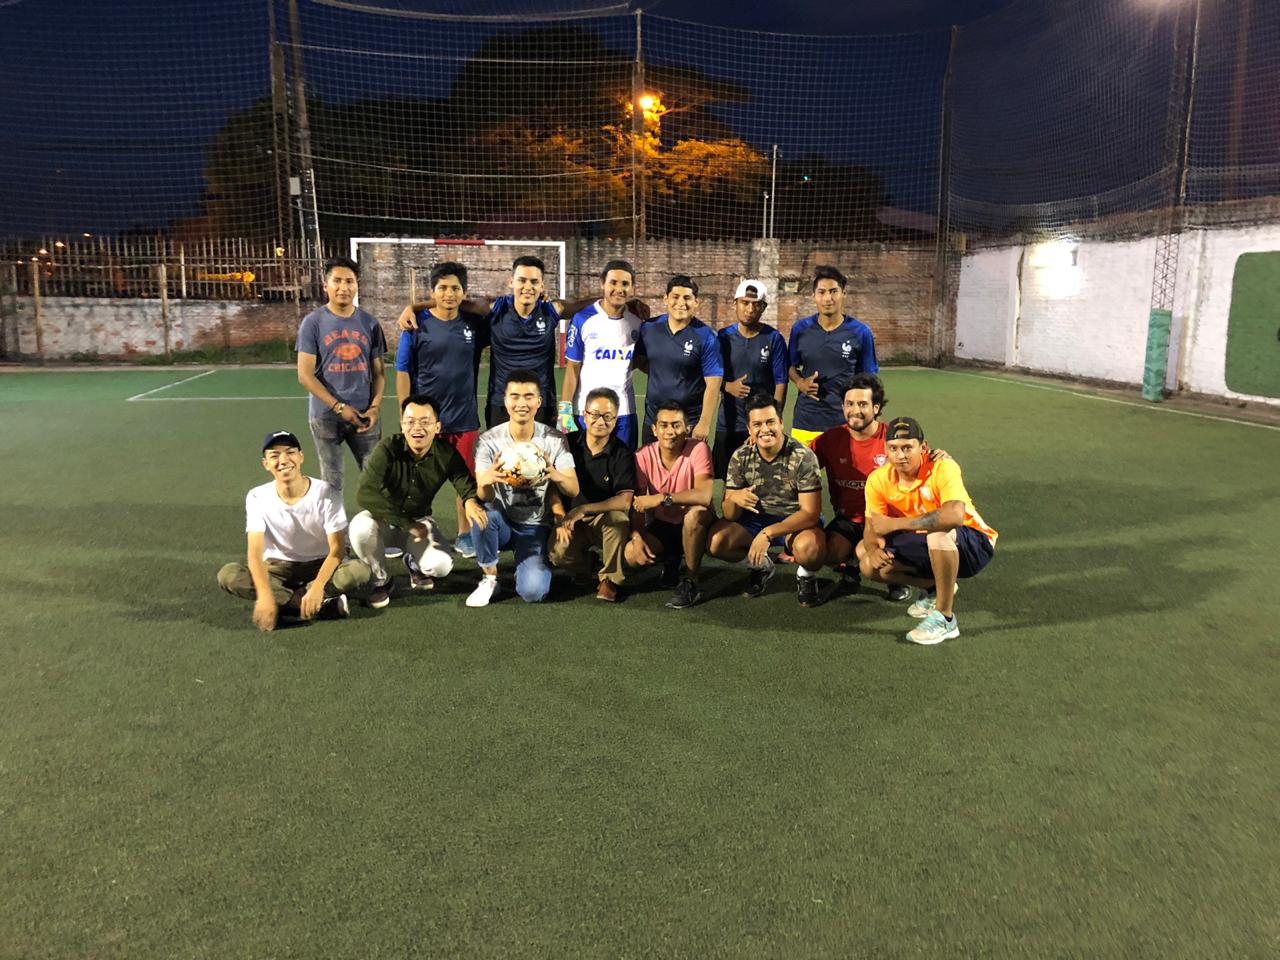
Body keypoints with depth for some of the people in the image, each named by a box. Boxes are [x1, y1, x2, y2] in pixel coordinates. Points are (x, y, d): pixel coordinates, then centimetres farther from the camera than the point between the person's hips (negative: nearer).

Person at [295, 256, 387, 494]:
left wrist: (374, 407, -7)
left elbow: (378, 373, 8)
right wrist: (339, 407, -12)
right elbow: (305, 375, -7)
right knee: (332, 483, 9)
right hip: (326, 417, -2)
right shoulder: (313, 322, -4)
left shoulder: (369, 323, 5)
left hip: (364, 416, 2)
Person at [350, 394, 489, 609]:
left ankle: (414, 563, 17)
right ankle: (381, 580, -5)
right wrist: (407, 524, -34)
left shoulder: (446, 455, -15)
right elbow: (364, 494, -32)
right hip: (384, 519, -1)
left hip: (419, 521, 2)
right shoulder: (387, 450, -25)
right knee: (360, 527, -36)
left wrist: (470, 501, -45)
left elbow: (466, 483, -17)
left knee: (441, 565, -24)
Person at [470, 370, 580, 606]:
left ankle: (531, 565, 14)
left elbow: (574, 490, -14)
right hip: (502, 523, 1)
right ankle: (489, 578, -9)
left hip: (535, 527, -1)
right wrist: (487, 481, -43)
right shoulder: (489, 440, -10)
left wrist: (555, 476, -38)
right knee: (483, 511, -34)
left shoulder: (555, 440, -8)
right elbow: (484, 496, -17)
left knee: (532, 591, -24)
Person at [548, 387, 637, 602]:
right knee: (559, 554, -26)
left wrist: (583, 509, -27)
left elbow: (625, 501, -21)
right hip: (570, 519, 1)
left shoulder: (622, 454, -11)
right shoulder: (569, 444, -5)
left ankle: (610, 578, -11)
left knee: (618, 518, -35)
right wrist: (561, 519, -11)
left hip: (606, 519, -1)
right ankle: (587, 565, 13)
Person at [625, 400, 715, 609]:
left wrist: (662, 498, -38)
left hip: (696, 526, -3)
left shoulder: (698, 449, -20)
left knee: (695, 512, -37)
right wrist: (637, 537, -24)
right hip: (662, 526, 3)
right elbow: (637, 503, -8)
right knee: (631, 554, -23)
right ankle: (671, 561, 14)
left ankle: (690, 582, -17)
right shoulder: (644, 456, -10)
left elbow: (705, 495, -34)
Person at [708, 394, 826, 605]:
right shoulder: (741, 457, -8)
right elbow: (729, 514, -7)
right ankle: (760, 566, 11)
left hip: (796, 522, -4)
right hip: (755, 519, 4)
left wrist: (768, 533, -35)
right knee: (716, 541, -21)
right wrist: (735, 499, -34)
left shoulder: (803, 457, -19)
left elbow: (811, 512, -22)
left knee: (809, 548, -38)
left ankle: (806, 575, 2)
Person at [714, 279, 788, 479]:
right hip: (727, 424, 2)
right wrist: (728, 386, -11)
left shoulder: (773, 339, -2)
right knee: (726, 478, 6)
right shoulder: (724, 336, 4)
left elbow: (780, 384, -4)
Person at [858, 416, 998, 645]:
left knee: (940, 533, -39)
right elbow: (871, 527, -5)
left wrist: (894, 524, -40)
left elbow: (955, 515, -44)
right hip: (927, 548, 6)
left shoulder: (943, 468, -27)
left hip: (973, 546, -6)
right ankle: (935, 588, 13)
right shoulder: (879, 479, -10)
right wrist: (873, 550, -30)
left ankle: (945, 618, -23)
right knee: (869, 563, -9)